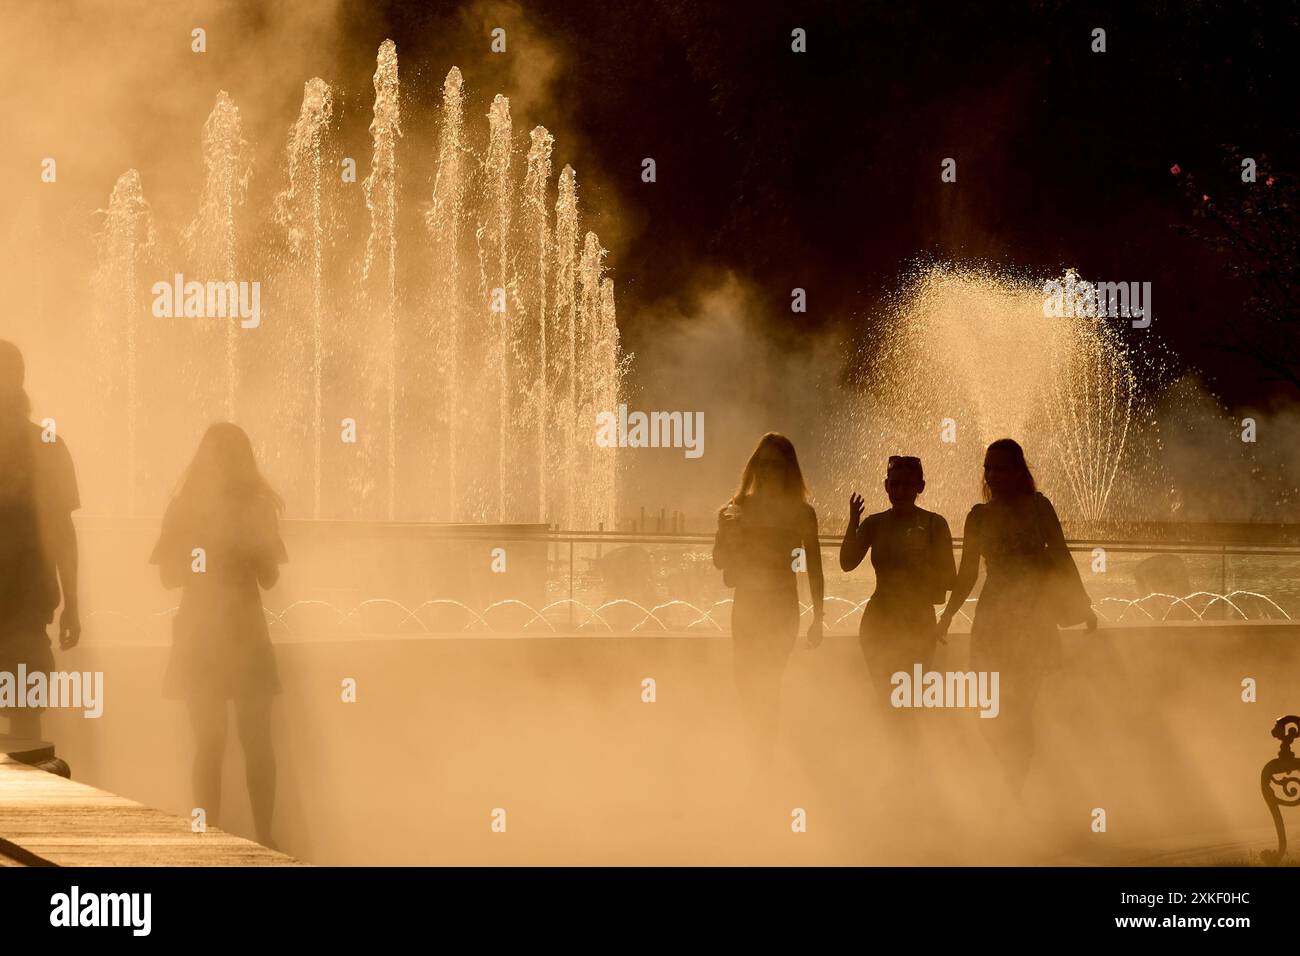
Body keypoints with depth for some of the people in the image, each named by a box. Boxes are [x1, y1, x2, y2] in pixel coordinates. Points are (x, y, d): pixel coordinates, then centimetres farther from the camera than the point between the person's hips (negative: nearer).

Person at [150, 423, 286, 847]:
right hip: (200, 633, -1)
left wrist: (254, 545, -14)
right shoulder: (185, 509, 0)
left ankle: (264, 839, 4)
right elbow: (170, 576, -3)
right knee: (210, 742, -3)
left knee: (256, 740, -2)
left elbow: (270, 578, 4)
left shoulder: (257, 508, 5)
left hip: (247, 633, 1)